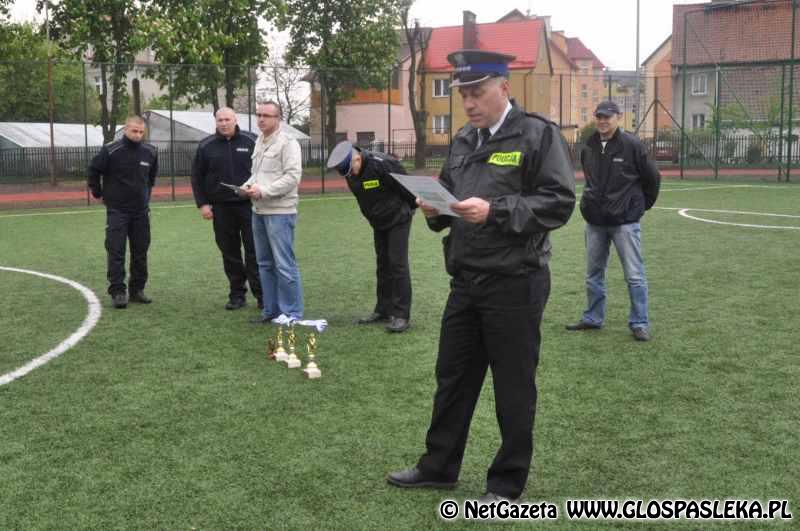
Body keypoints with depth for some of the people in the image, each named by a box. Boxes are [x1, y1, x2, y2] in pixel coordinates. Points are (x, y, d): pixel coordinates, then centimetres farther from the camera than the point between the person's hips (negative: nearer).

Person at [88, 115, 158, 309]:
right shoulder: (110, 151, -11)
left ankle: (137, 290, 18)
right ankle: (117, 292, 0)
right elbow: (93, 170, 1)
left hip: (141, 211, 4)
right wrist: (98, 193, 6)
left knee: (140, 252, 8)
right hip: (117, 210, -4)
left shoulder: (150, 152, 1)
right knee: (116, 252, -5)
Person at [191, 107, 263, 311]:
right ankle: (237, 294, 15)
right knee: (230, 254, 6)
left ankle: (261, 294, 6)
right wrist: (202, 204, 3)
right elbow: (197, 177, 11)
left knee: (255, 252, -1)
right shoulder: (206, 146, 6)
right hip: (221, 208, 2)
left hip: (249, 206, -2)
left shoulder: (251, 141, 2)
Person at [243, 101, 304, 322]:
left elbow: (293, 177, -17)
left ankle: (292, 314, 1)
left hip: (279, 212, -8)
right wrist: (248, 186, 4)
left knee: (285, 265, -7)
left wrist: (264, 191, -19)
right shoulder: (259, 141, 17)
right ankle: (271, 309, 23)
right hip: (258, 211, 9)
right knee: (265, 264, 13)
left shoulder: (288, 143, -9)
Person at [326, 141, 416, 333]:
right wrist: (373, 216, 14)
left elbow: (407, 186, -19)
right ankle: (383, 310, 19)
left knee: (398, 264, -10)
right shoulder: (350, 173, -5)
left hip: (398, 219, -7)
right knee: (383, 265, 11)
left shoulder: (383, 165, -29)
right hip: (378, 223, 7)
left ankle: (401, 315, -9)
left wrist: (414, 205, -6)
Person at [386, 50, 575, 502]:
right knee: (453, 376, 16)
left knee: (513, 386, 6)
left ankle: (508, 483, 21)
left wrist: (495, 210, -24)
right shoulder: (463, 141, 13)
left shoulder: (539, 134, -9)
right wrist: (436, 209, -1)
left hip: (515, 282, -7)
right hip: (465, 280, 7)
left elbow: (559, 202, -16)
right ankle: (439, 466, 31)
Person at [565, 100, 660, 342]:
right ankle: (593, 318, 26)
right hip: (594, 222, 5)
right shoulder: (588, 147, 3)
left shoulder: (632, 145, -10)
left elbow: (652, 177, -1)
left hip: (625, 222, -5)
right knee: (593, 274, 14)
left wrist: (642, 204, 8)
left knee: (635, 275, 0)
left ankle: (639, 323, 9)